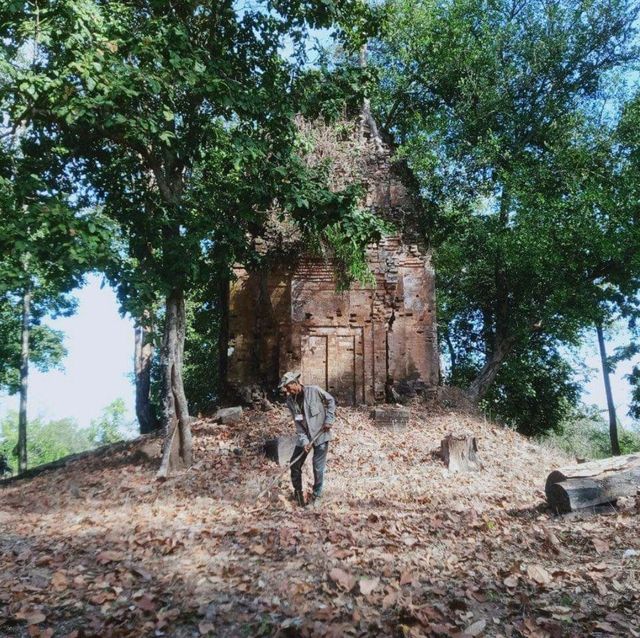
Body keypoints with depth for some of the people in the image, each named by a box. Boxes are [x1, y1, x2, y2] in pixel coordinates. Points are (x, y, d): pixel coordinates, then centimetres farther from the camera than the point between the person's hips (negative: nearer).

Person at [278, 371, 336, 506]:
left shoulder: (314, 391, -16)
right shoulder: (290, 401, -4)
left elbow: (330, 401, -2)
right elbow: (297, 423, -5)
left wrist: (329, 420, -10)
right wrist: (304, 441, -14)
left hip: (321, 434, -4)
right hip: (304, 436, 4)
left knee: (318, 468, -2)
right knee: (295, 465, 7)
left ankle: (316, 495, 15)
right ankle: (298, 491, 28)